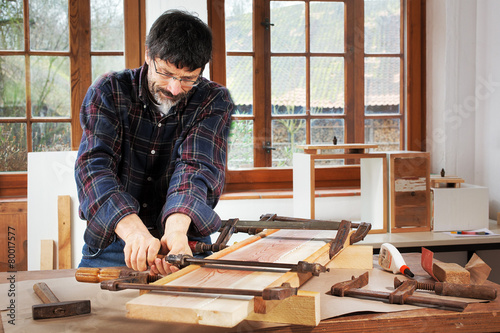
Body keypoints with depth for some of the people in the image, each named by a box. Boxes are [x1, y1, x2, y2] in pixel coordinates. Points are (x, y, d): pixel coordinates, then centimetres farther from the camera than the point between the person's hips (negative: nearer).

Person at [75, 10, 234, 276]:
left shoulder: (215, 101, -3)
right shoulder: (108, 92, -5)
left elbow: (197, 167, -19)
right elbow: (94, 166, -19)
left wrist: (177, 232, -40)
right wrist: (135, 232, -37)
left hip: (186, 240, 0)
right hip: (112, 242, 0)